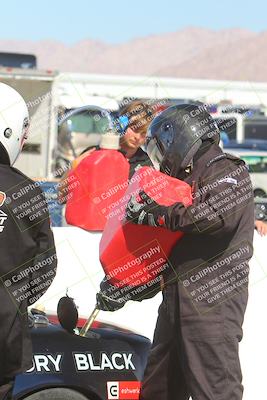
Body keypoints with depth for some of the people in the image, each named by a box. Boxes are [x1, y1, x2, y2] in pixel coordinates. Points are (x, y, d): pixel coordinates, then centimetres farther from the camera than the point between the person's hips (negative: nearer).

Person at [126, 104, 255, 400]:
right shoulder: (189, 179, 22)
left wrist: (153, 213, -19)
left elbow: (219, 212, -27)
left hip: (212, 301, -9)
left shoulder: (229, 172, -5)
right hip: (176, 298, 9)